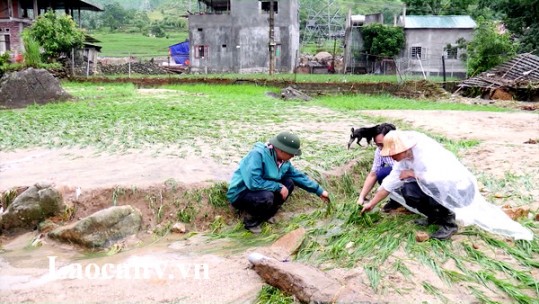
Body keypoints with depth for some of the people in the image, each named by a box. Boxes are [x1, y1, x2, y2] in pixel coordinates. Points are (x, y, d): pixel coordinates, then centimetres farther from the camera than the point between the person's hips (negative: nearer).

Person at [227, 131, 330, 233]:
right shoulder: (258, 155, -29)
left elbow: (299, 176, 7)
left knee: (289, 183, -4)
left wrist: (319, 191, 7)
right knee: (266, 197, -36)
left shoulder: (284, 161, -3)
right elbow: (253, 182, -36)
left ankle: (266, 215, 4)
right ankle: (251, 220, -6)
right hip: (240, 194, -8)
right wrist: (279, 187, -27)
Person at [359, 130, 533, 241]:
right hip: (441, 187, 8)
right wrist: (372, 204, 0)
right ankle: (435, 217, 10)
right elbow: (391, 181, 0)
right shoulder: (405, 158, -5)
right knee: (408, 190, -8)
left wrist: (412, 173, -28)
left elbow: (437, 176, -44)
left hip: (458, 186, -8)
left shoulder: (424, 151, -32)